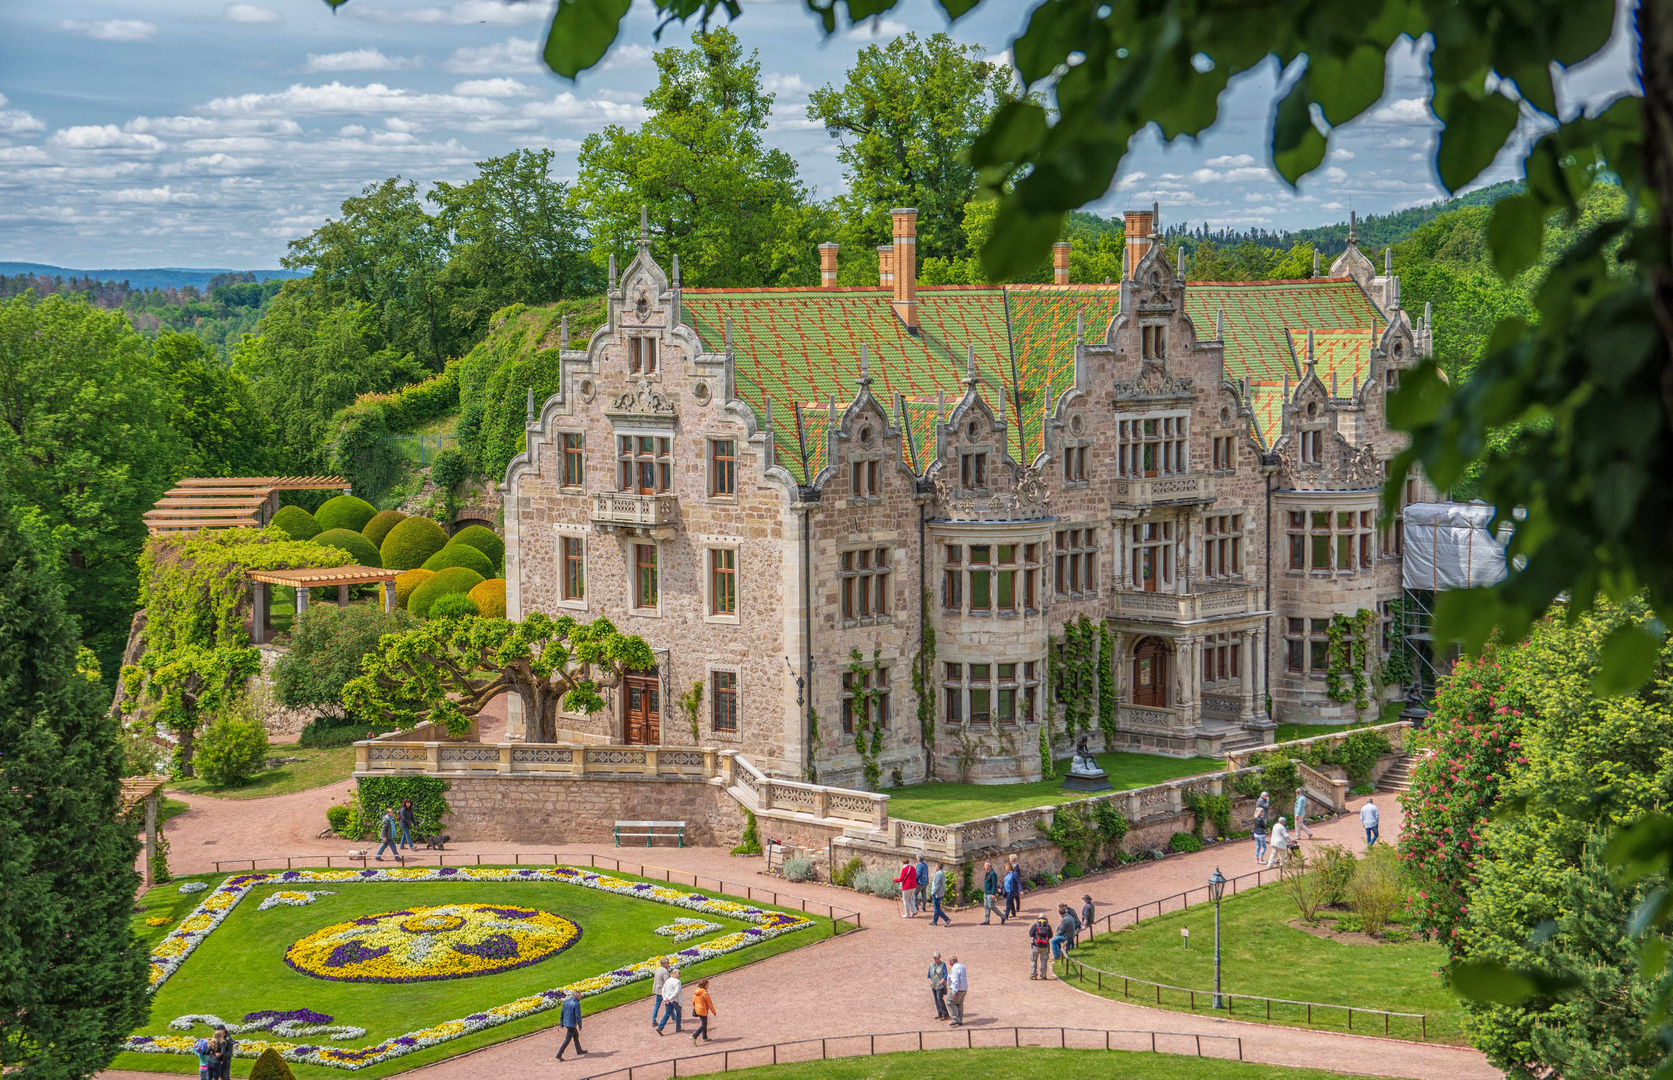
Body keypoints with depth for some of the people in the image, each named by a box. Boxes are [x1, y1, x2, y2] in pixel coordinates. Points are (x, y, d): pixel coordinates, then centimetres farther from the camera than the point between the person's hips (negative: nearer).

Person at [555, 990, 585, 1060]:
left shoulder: (566, 1002, 5)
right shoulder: (576, 1004, -19)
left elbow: (562, 1012, 11)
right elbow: (578, 1016, -20)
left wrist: (562, 1023, 19)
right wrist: (580, 1026, -9)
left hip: (566, 1022, 8)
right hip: (571, 1024, -8)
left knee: (576, 1035, 25)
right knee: (567, 1040, -1)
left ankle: (579, 1050, 39)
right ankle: (559, 1054, -4)